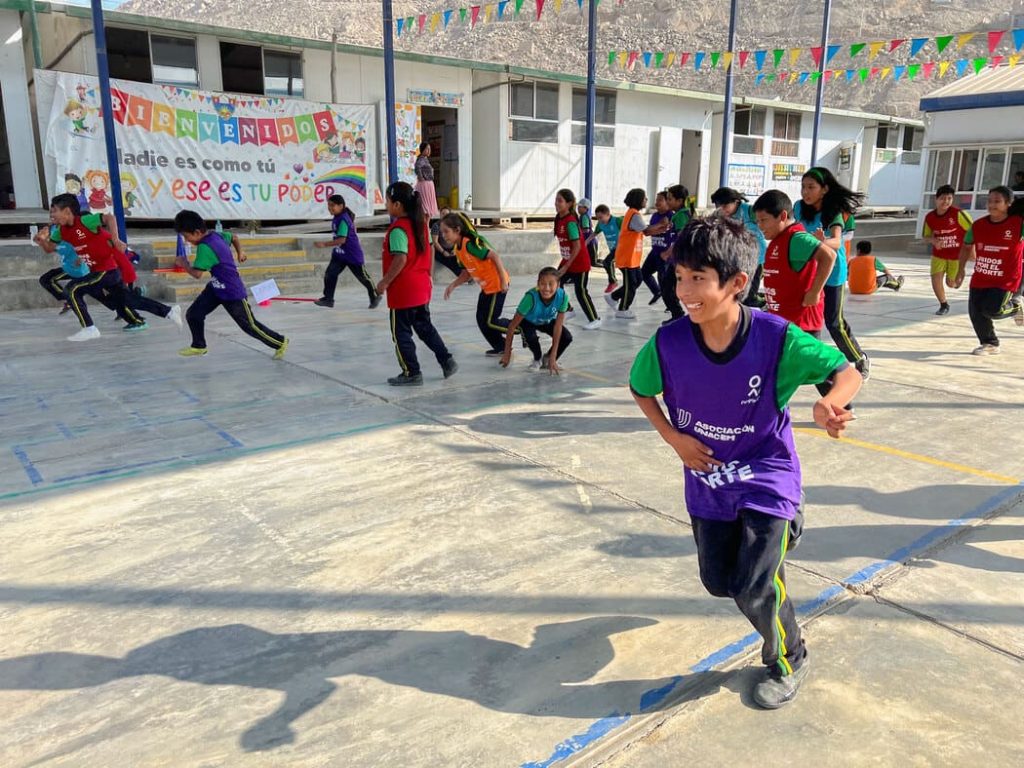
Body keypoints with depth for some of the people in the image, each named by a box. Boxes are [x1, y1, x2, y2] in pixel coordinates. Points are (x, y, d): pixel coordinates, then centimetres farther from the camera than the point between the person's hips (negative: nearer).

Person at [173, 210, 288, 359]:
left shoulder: (205, 247, -27)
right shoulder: (216, 235, -1)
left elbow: (197, 274, -27)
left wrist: (184, 264, -7)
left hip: (232, 293, -9)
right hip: (216, 288, 9)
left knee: (250, 325, 4)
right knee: (193, 314, 6)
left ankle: (280, 342, 19)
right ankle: (199, 346, 25)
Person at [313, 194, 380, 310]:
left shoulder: (343, 220, -24)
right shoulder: (336, 218, 4)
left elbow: (341, 240, -31)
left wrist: (325, 244, -34)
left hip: (353, 254, -9)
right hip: (339, 253, 9)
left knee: (363, 277, 6)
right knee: (329, 273, -4)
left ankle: (375, 297, 22)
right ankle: (328, 298, 0)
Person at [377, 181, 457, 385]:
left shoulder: (398, 229, -18)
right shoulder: (420, 223, 8)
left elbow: (401, 259, -25)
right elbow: (429, 250, 15)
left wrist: (385, 282, -18)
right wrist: (429, 275, 24)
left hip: (403, 291, -9)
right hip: (422, 288, 9)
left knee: (401, 333, 3)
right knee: (425, 327, 20)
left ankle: (411, 373, 9)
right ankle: (447, 361, 19)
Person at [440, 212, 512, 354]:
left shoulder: (470, 244, -24)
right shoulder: (457, 249, 4)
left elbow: (495, 256, -25)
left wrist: (503, 280, -25)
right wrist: (453, 285, 1)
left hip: (497, 284, -9)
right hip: (486, 286, 9)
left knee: (490, 321, -5)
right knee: (481, 320, 10)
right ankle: (501, 347, 23)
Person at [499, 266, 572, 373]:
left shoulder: (563, 296, -34)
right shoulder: (531, 297, -40)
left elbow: (558, 325, -26)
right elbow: (512, 325, -31)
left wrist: (553, 356, -26)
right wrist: (507, 353, -26)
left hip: (548, 321, 2)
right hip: (528, 321, -2)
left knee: (567, 338, -19)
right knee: (531, 337, -32)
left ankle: (548, 359, 9)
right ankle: (537, 360, 2)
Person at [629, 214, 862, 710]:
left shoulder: (777, 339, -25)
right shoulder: (668, 343, -19)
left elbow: (847, 372, -14)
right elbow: (640, 389, 1)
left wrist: (829, 404, -36)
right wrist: (673, 437, -11)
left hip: (767, 478, -3)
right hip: (707, 480, 4)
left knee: (754, 590, -9)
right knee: (718, 583, 15)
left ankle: (788, 662, 26)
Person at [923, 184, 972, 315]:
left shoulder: (958, 213, -21)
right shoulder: (929, 217, -9)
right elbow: (926, 235, 5)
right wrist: (933, 240, -17)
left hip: (957, 255, -2)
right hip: (939, 254, 3)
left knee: (951, 283, 7)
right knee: (936, 279, -8)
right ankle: (944, 305, 16)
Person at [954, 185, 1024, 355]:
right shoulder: (978, 225, -1)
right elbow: (967, 246, 15)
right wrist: (961, 269, 13)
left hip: (1006, 281, -4)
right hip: (980, 279, 4)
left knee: (992, 310, -18)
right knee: (975, 312, 3)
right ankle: (990, 344, 25)